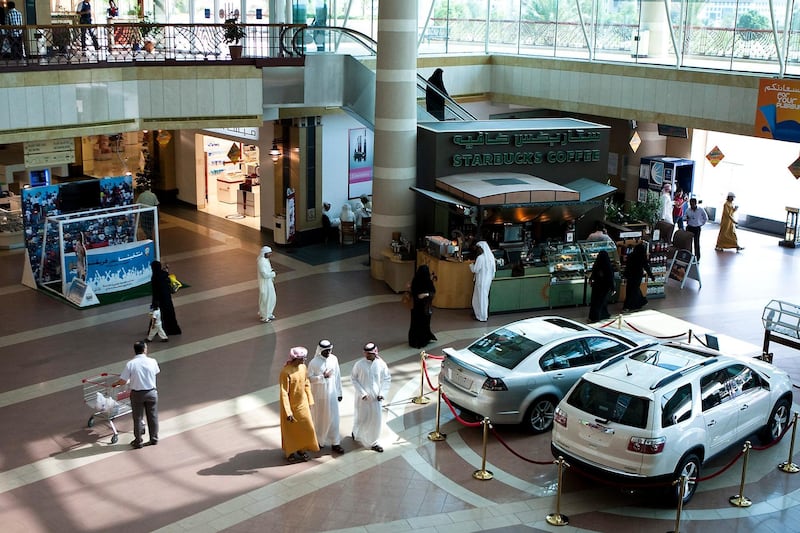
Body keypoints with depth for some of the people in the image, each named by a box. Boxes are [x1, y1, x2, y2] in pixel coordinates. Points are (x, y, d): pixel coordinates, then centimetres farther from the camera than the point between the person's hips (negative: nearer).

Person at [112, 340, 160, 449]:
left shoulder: (130, 364, -15)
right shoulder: (152, 361, -10)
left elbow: (123, 381, -13)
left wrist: (115, 383, 9)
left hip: (137, 394, -1)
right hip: (151, 392, 1)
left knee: (137, 419, 12)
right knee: (153, 417, 15)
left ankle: (138, 442, 22)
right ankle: (154, 439, 27)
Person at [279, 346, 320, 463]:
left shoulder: (303, 367, -6)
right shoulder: (286, 372, -28)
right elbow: (284, 393, -25)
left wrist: (310, 401, 10)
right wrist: (288, 412, -24)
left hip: (302, 403, 6)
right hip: (291, 405, -6)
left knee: (305, 427, 16)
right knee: (291, 430, 11)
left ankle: (301, 450, 35)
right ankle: (290, 453, 30)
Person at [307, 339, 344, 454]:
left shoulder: (334, 359, -2)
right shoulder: (314, 363, -13)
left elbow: (338, 376, 5)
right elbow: (310, 378, -11)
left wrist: (339, 392, 8)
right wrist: (323, 377, -23)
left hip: (332, 394, 3)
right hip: (319, 395, -3)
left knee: (333, 418, 3)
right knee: (319, 418, 10)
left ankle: (335, 443, 10)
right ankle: (319, 440, 28)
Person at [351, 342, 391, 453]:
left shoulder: (381, 364, -8)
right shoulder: (359, 364, -13)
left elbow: (387, 379, 1)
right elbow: (353, 378, -6)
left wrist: (382, 393, -8)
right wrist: (361, 392, -12)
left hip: (375, 397, 2)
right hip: (362, 397, -2)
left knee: (376, 419, 5)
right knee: (361, 417, 11)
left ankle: (373, 442, 20)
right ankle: (356, 433, 42)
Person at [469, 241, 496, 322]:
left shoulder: (480, 258, -21)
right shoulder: (491, 256, 1)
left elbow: (475, 270, -17)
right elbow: (494, 269, 8)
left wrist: (471, 264, 1)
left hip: (481, 281, -7)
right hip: (488, 280, 7)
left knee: (481, 297, 4)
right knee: (485, 297, 19)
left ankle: (482, 317, 10)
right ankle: (484, 314, 28)